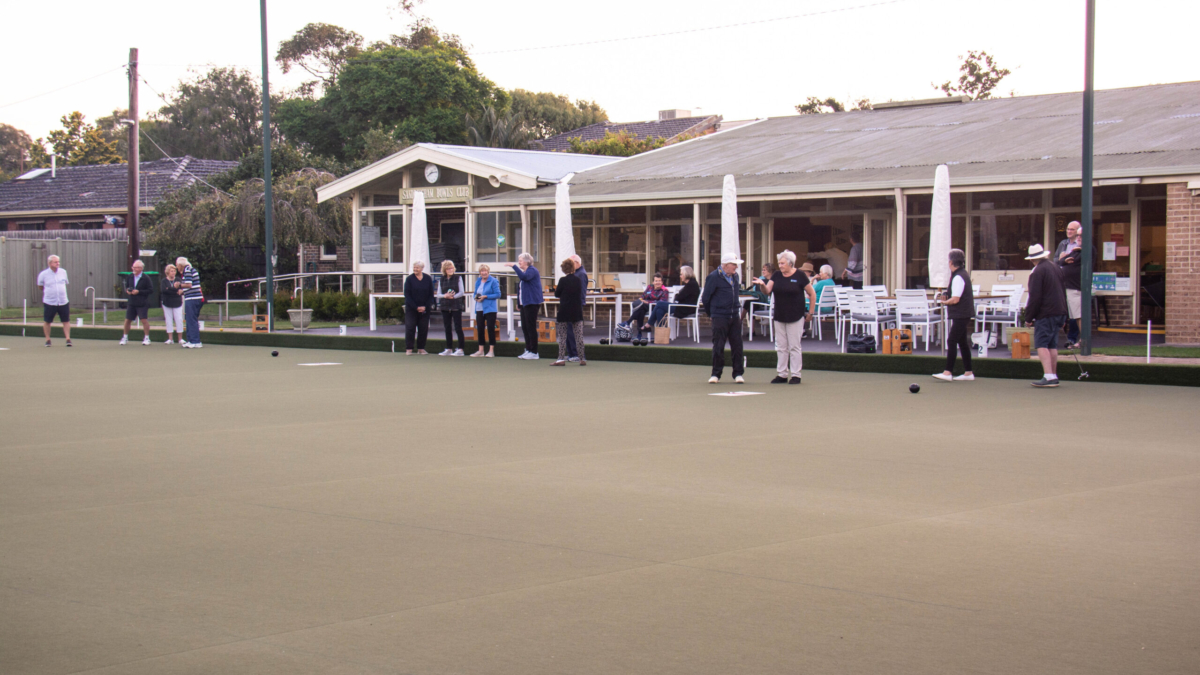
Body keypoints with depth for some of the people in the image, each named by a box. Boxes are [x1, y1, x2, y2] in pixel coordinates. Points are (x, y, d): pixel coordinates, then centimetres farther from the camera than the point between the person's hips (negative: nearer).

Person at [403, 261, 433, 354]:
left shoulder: (428, 279, 2)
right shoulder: (409, 279, -4)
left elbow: (431, 295, 5)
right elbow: (407, 295, -6)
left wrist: (425, 306, -8)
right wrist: (416, 307, -13)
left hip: (424, 308, 2)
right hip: (411, 308, -2)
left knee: (423, 329, 3)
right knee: (410, 328, -5)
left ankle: (421, 348, 12)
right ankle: (408, 349, 0)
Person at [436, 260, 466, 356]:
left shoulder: (458, 278, 1)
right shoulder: (441, 279, 9)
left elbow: (461, 292, -3)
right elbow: (438, 294, 7)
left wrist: (453, 296, -17)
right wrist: (445, 296, -13)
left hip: (456, 306, -4)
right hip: (445, 306, 4)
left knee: (458, 328, -6)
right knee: (447, 328, 7)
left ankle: (460, 349, -4)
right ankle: (449, 349, 14)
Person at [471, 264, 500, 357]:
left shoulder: (493, 281, -6)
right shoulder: (478, 281, 13)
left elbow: (497, 294, -9)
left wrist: (485, 296, -16)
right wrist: (476, 297, -2)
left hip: (490, 309, -6)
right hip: (479, 309, 6)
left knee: (490, 329, -4)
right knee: (479, 329, 7)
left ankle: (491, 350, 0)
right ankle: (481, 350, 14)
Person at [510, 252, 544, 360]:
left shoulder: (532, 270, -12)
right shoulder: (525, 271, 19)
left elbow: (524, 277, -31)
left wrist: (514, 267, -27)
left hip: (532, 303, -10)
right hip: (524, 303, 10)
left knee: (531, 328, -8)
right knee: (525, 328, 11)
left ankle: (534, 352, -6)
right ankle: (528, 350, 17)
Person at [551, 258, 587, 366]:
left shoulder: (563, 280, -12)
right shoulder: (578, 280, 0)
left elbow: (557, 294, -6)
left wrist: (557, 288, 15)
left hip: (564, 312, -3)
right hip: (577, 312, 3)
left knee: (562, 336, 3)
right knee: (579, 335, 5)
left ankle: (561, 358, -2)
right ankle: (582, 358, 4)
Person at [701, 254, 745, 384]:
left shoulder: (735, 276, 10)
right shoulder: (714, 277, -8)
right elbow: (705, 298, -2)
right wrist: (710, 313, 6)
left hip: (735, 316, 5)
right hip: (720, 317, -5)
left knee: (737, 345, 4)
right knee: (718, 347, 0)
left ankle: (738, 374, 11)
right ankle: (716, 374, 9)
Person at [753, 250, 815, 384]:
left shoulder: (800, 275, -6)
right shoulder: (777, 275, 6)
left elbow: (812, 294, 0)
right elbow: (767, 291, -3)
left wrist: (810, 312, 0)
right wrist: (762, 285, -24)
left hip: (795, 317, -5)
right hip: (779, 316, 5)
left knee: (794, 346, -1)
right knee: (781, 347, 8)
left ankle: (795, 375, 4)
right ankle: (782, 374, 14)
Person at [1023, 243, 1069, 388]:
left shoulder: (1037, 272, -11)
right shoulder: (1057, 269, 14)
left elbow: (1035, 297, -15)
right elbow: (1064, 291, 19)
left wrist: (1029, 317, -7)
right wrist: (1063, 314, 24)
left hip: (1045, 314, -8)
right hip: (1060, 312, 8)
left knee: (1041, 345, -10)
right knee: (1052, 345, 14)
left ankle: (1049, 377, -22)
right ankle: (1054, 377, 14)